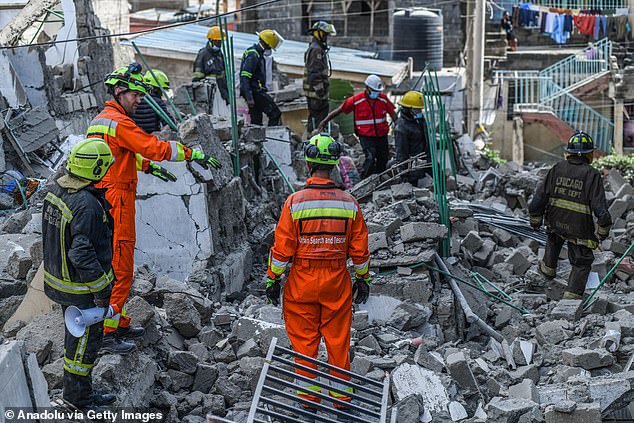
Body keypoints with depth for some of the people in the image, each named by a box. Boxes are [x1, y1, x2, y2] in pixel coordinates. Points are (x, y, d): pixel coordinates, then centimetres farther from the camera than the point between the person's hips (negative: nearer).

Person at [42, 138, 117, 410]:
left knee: (76, 333, 23)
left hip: (57, 275, 9)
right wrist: (101, 290, -23)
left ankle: (76, 390, 36)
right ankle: (78, 395, 23)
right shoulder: (87, 205, -30)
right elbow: (82, 253, -31)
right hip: (82, 286, -9)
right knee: (86, 339, 8)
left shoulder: (55, 191, -1)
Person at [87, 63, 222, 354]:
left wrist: (149, 166, 32)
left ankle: (120, 324, 27)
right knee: (120, 270, -5)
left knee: (116, 266, 18)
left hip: (102, 201, 10)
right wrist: (194, 154, -15)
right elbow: (155, 148, -21)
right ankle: (107, 333, -1)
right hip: (116, 204, -10)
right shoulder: (119, 122, -16)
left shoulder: (100, 120, 17)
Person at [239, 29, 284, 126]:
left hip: (256, 92, 10)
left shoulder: (258, 53, 17)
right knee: (275, 114, -9)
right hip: (255, 92, -10)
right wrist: (249, 98, -26)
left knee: (256, 120, 11)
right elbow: (245, 78, -22)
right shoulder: (253, 55, -16)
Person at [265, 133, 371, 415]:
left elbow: (282, 248, -8)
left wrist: (273, 279, 3)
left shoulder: (295, 202, -12)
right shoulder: (349, 204, -5)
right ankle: (341, 396, 22)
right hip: (337, 282, 2)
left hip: (302, 282, -2)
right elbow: (360, 249, 2)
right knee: (338, 341, 13)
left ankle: (307, 397, 18)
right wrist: (363, 279, 15)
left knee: (304, 340, 11)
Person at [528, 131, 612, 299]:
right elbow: (600, 208, -17)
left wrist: (535, 219, 12)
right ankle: (572, 294, 6)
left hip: (555, 221, 4)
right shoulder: (592, 175, -15)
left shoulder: (557, 169, -5)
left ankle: (548, 267, 51)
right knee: (582, 262, 13)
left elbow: (540, 195, -2)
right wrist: (603, 229, -1)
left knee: (554, 238, 38)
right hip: (580, 227, -3)